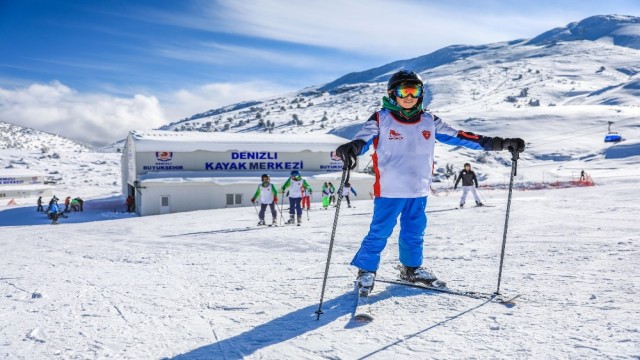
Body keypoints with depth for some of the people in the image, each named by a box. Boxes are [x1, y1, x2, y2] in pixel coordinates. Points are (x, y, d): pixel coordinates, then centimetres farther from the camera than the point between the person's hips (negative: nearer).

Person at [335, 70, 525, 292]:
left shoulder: (429, 121, 6)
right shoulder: (381, 120, -4)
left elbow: (458, 137, 6)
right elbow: (362, 140, -14)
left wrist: (499, 144, 1)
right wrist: (350, 150, -40)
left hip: (419, 191, 4)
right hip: (389, 190, -4)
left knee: (414, 233, 17)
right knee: (379, 233, 1)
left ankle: (412, 268, 36)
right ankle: (366, 271, 19)